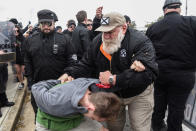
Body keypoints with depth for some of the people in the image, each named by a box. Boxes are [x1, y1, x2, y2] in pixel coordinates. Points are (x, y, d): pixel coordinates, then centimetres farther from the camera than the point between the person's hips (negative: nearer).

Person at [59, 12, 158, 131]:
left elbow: (148, 74, -36)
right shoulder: (98, 41, -7)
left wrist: (113, 79, -36)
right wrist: (69, 74, -20)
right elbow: (86, 65, -1)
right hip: (112, 94, 4)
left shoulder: (140, 42, -25)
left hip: (138, 95, -3)